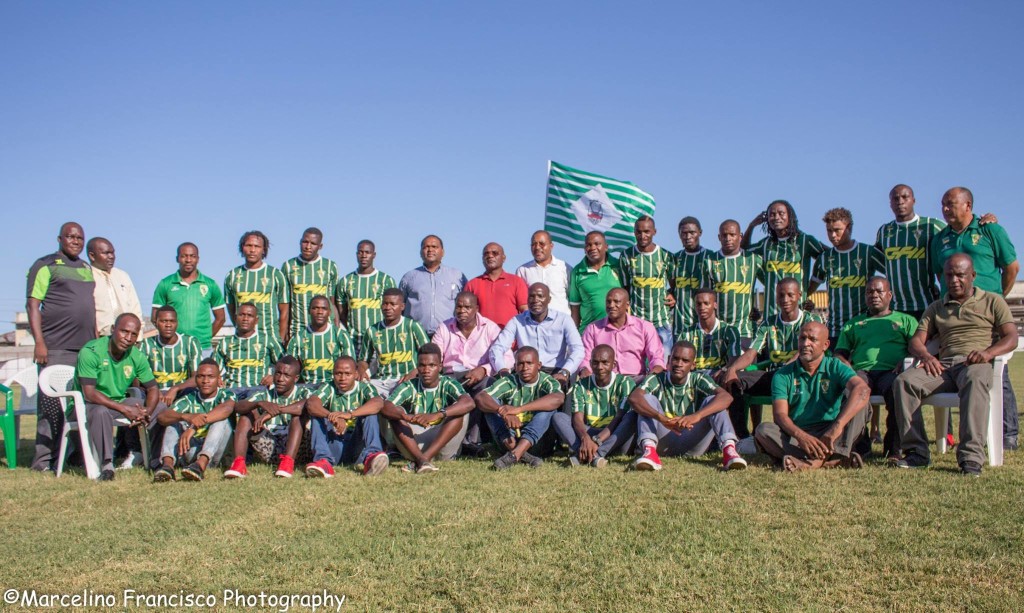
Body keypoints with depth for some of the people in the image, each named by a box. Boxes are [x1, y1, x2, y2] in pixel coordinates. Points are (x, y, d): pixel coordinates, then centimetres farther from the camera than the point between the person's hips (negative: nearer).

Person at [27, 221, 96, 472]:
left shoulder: (87, 269, 20)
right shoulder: (45, 265, 0)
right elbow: (33, 305, -6)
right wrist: (39, 342, -14)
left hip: (86, 346, 6)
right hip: (56, 347, -6)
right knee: (51, 403, -5)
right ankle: (44, 458, 1)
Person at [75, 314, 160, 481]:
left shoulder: (137, 357, -3)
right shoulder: (91, 352, -20)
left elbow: (153, 389, 0)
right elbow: (89, 393, -25)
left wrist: (147, 412, -23)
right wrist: (125, 410, -32)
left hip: (120, 402, 6)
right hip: (88, 404, -6)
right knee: (101, 411, -39)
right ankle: (106, 464, -31)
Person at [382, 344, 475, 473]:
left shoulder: (448, 384, -7)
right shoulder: (409, 387, -4)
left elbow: (469, 403, -28)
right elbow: (385, 407, -20)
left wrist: (437, 415, -42)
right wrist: (405, 416, -41)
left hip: (442, 446, -1)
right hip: (414, 445, 1)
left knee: (460, 410, -23)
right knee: (395, 414, -19)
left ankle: (425, 457, -31)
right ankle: (421, 459, -36)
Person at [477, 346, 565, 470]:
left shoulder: (546, 381, -7)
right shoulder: (508, 382, -4)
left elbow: (558, 398, -32)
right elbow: (480, 397, -20)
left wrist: (519, 409, -40)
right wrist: (503, 412, -40)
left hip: (539, 439, -1)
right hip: (511, 438, 1)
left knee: (549, 406, -25)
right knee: (491, 402, -17)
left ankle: (514, 455, -37)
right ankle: (521, 454, -33)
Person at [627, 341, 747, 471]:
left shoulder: (698, 380, 0)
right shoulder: (657, 380, -2)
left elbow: (726, 397, -20)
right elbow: (634, 398, -23)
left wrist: (697, 416, -37)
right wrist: (661, 418, -41)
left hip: (692, 446, 0)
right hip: (664, 445, 0)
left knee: (712, 401, -16)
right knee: (648, 399, -18)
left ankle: (729, 450, -36)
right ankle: (649, 451, -40)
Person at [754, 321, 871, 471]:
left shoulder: (835, 367, 0)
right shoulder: (783, 375, 3)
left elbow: (863, 390, -21)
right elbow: (780, 415, -9)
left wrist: (837, 426, -37)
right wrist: (800, 435, -32)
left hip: (829, 435, -1)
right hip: (796, 434, 1)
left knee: (855, 396, -21)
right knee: (763, 430, -26)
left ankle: (818, 459, -40)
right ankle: (833, 459, -38)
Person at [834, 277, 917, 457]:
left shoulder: (906, 320, 28)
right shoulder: (853, 324, 32)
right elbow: (839, 353, 21)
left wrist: (904, 362, -10)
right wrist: (848, 367, -2)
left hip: (891, 372, -1)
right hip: (862, 372, 1)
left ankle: (893, 447, -28)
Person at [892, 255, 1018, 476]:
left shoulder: (992, 301, 18)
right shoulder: (935, 308, 26)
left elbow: (1011, 338, 5)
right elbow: (917, 340, 15)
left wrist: (988, 352, -17)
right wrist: (926, 356, -10)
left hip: (975, 364, -3)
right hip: (944, 365, 3)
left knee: (975, 381, -41)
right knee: (904, 380, -27)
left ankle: (971, 457, -47)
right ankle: (916, 451, -28)